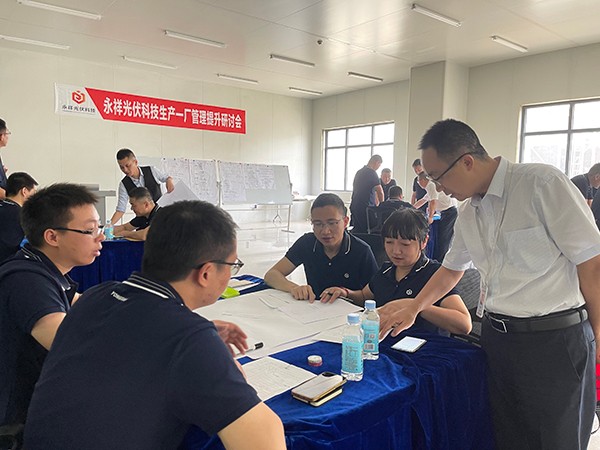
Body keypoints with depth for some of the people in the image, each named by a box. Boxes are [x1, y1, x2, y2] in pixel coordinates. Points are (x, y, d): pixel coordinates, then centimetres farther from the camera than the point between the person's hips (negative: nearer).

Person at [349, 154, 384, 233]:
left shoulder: (359, 172, 16)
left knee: (356, 230, 11)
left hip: (354, 205, 8)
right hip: (365, 207, -8)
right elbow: (380, 192, -12)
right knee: (364, 231, -5)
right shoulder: (372, 173, -10)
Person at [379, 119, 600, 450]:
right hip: (496, 336, 6)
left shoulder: (543, 184, -14)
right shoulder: (468, 213, 7)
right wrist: (413, 308, 11)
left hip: (555, 339, -6)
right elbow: (451, 270, 19)